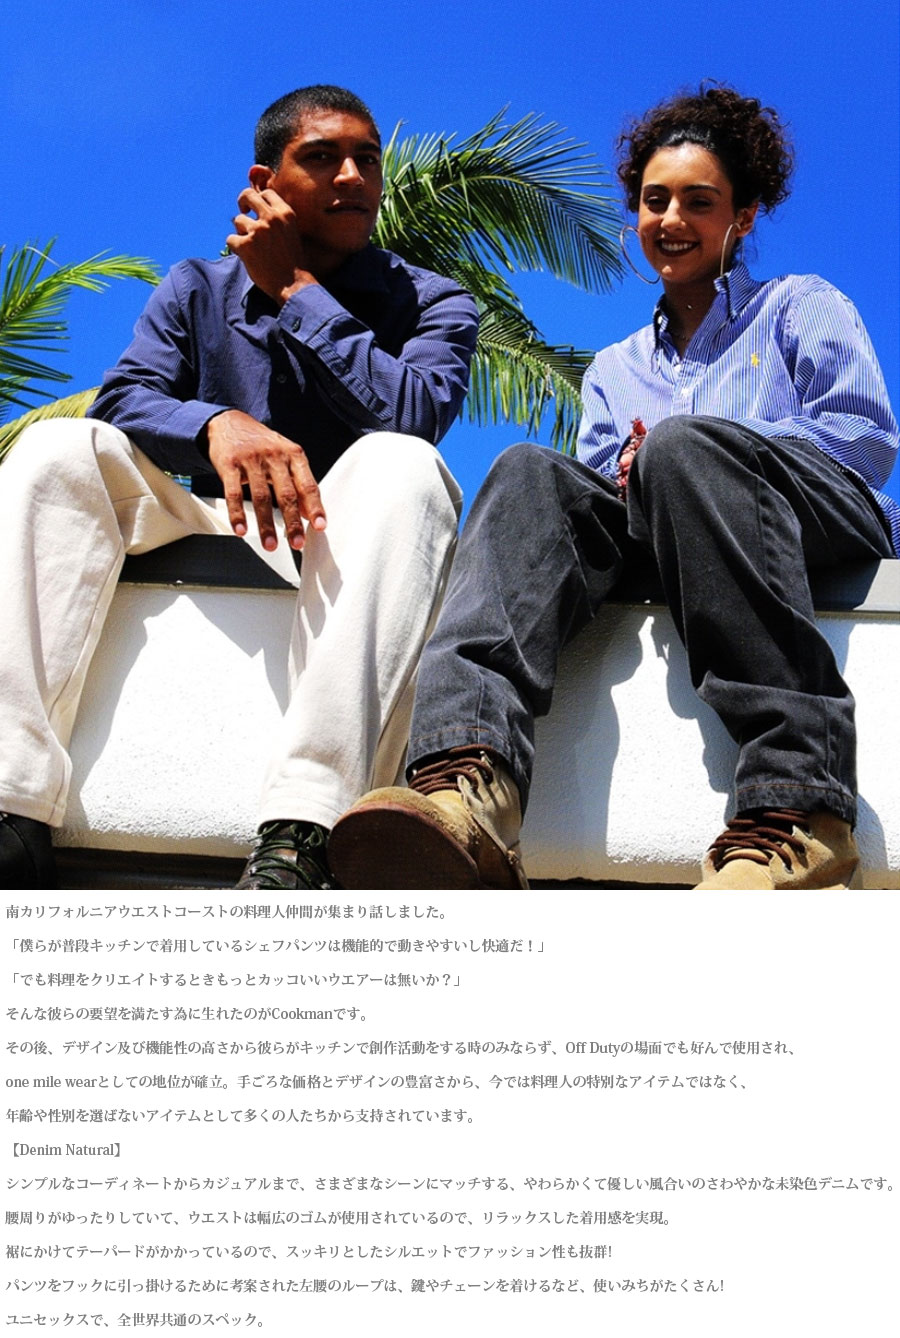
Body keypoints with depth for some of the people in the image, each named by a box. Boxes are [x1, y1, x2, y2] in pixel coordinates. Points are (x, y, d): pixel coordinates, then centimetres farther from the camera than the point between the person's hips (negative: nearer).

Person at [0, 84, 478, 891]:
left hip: (346, 560, -2)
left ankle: (297, 840, -51)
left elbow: (415, 414, -13)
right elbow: (123, 401, -4)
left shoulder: (431, 303, 9)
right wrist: (217, 423, -27)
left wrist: (294, 287, -6)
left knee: (401, 467, -33)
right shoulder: (198, 291, 14)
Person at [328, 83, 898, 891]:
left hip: (823, 523, -3)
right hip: (651, 546, 3)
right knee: (535, 474, -26)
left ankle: (794, 816, -45)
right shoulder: (615, 370, 35)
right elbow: (596, 491, 25)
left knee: (685, 445, -34)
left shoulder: (802, 307, 24)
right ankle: (467, 785, -54)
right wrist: (634, 479, -1)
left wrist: (673, 456, -2)